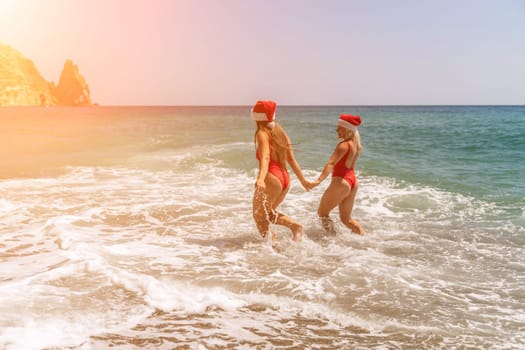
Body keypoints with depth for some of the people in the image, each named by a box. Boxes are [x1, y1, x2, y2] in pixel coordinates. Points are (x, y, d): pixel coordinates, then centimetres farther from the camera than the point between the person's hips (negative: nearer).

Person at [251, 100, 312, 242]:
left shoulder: (262, 134, -7)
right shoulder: (280, 132, 15)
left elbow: (265, 158, -24)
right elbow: (291, 159, 16)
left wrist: (261, 178, -39)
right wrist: (303, 180, 22)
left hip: (271, 179, -8)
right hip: (285, 178, 8)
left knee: (259, 216, 6)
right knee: (268, 212, 24)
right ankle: (295, 226, 6)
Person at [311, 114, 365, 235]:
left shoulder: (343, 145, -16)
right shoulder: (356, 145, 8)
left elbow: (331, 163, -29)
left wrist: (319, 180, -38)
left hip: (341, 182, -9)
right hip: (353, 181, 9)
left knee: (322, 212, 7)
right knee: (346, 219, 18)